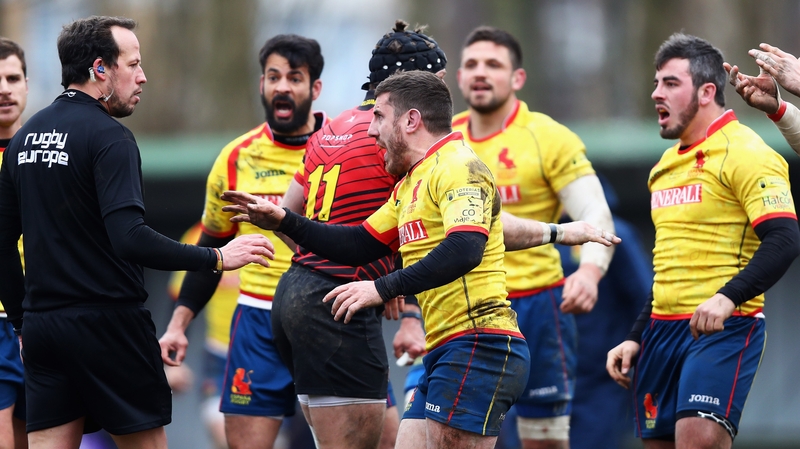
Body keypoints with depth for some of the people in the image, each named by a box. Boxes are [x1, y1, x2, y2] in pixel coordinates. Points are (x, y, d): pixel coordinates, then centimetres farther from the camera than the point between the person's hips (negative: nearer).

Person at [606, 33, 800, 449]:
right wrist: (636, 339, 23)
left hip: (722, 326, -8)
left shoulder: (744, 153, -7)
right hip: (663, 328, 8)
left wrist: (728, 297, -30)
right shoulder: (667, 164, 19)